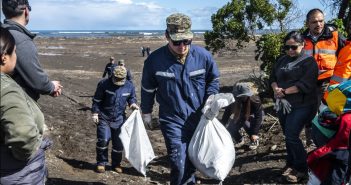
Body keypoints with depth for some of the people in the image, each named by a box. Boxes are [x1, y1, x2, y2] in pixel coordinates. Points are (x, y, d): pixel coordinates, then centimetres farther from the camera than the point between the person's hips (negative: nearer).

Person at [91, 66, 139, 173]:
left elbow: (132, 97, 15)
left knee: (119, 143, 6)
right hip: (104, 118, -2)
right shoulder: (104, 84, -10)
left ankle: (116, 164, 26)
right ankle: (101, 163, 8)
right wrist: (95, 113, -8)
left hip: (119, 119, 3)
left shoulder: (129, 86, -3)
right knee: (103, 140, -13)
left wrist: (132, 104, -6)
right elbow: (97, 100, -3)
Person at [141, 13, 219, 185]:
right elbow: (148, 89, 2)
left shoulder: (203, 56, -12)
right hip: (172, 121, -2)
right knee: (179, 165, -8)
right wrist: (146, 113, 11)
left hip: (198, 119, 3)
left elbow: (213, 79, 7)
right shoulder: (154, 60, -15)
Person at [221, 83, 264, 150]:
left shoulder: (255, 101, -35)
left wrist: (255, 133, -39)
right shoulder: (234, 103, -27)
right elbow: (227, 112, -20)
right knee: (230, 129, -20)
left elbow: (258, 117, -34)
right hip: (242, 116, 3)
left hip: (254, 117, -3)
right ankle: (240, 140, 13)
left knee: (246, 122, -35)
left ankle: (255, 140, -9)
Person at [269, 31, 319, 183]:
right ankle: (291, 163, 29)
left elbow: (305, 84, -18)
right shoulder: (282, 60, 13)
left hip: (301, 106, -6)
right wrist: (276, 89, -10)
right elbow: (273, 77, 11)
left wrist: (284, 91, -16)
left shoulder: (309, 61, -7)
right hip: (283, 104, 6)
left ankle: (301, 168, 8)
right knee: (288, 136, 13)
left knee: (292, 136, -10)